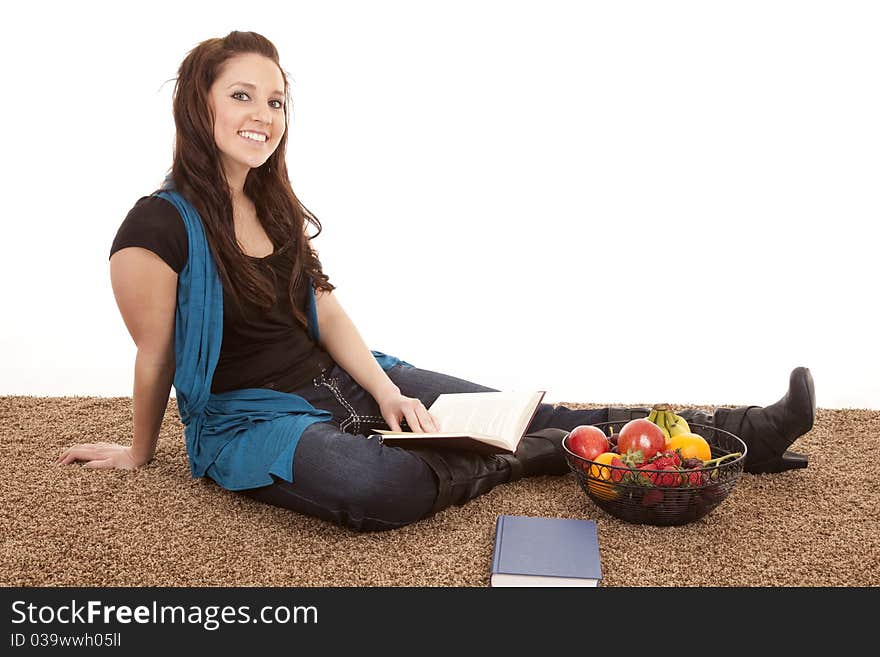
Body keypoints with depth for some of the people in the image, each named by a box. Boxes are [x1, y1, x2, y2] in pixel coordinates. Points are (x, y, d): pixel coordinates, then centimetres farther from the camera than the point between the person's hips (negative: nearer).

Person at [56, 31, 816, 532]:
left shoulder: (276, 207, 6)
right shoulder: (160, 226, -15)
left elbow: (327, 313, 5)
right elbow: (155, 356, -6)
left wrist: (388, 392, -7)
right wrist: (140, 453, 6)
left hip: (337, 382, 6)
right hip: (246, 417, -6)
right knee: (382, 487, -38)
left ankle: (739, 433, -2)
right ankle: (557, 454, -13)